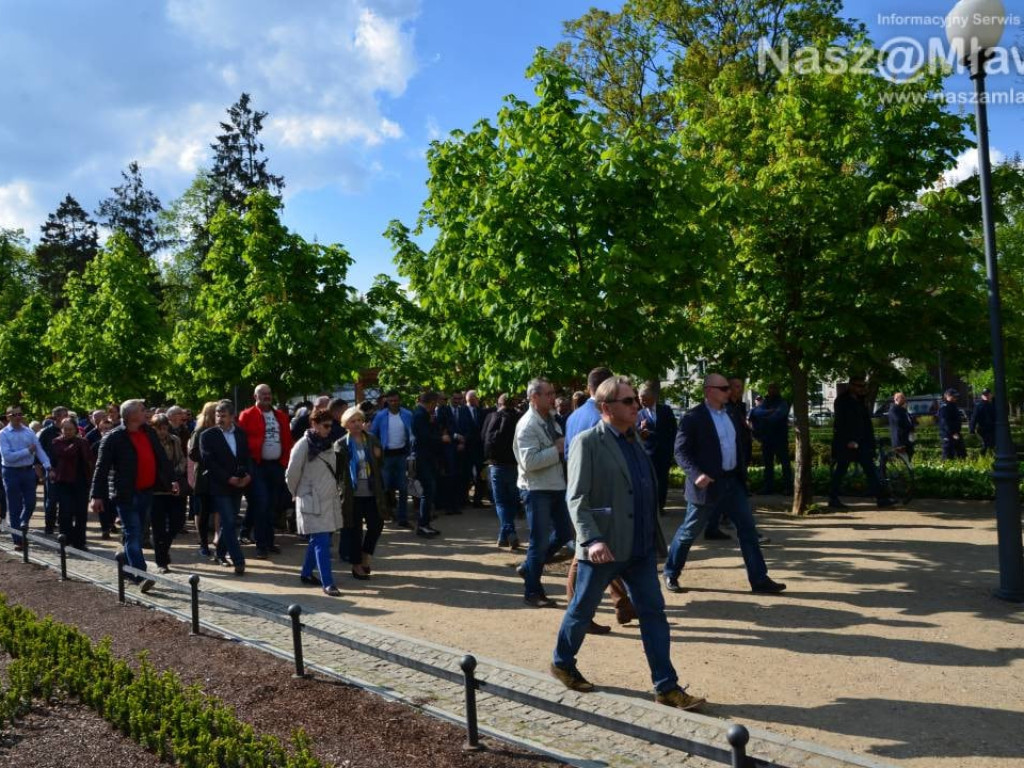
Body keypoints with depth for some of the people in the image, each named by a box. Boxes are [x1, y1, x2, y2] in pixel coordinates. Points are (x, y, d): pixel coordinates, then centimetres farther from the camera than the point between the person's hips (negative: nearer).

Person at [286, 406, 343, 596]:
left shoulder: (326, 444, 9)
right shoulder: (304, 445, -13)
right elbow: (291, 475, -9)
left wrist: (335, 491, 13)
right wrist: (298, 494, 4)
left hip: (329, 500, 7)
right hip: (312, 502, -7)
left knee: (318, 540, 15)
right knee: (322, 542, -10)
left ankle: (306, 573, 30)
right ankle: (327, 583, -8)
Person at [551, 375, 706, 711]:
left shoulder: (633, 441, 12)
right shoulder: (588, 442, -12)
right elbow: (577, 499, -17)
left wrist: (655, 536, 16)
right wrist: (592, 539, -28)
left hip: (640, 546, 7)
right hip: (604, 549, -6)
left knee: (653, 613, 5)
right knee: (582, 611, 11)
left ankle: (666, 687, 12)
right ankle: (562, 663, 33)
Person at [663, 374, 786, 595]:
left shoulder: (730, 416, 12)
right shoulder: (693, 417, -12)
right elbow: (681, 451, -16)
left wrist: (742, 475, 16)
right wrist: (697, 474, -28)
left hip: (732, 482, 7)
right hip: (708, 484, -7)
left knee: (748, 529, 4)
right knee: (689, 532, 5)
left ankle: (759, 580, 9)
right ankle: (671, 574, 21)